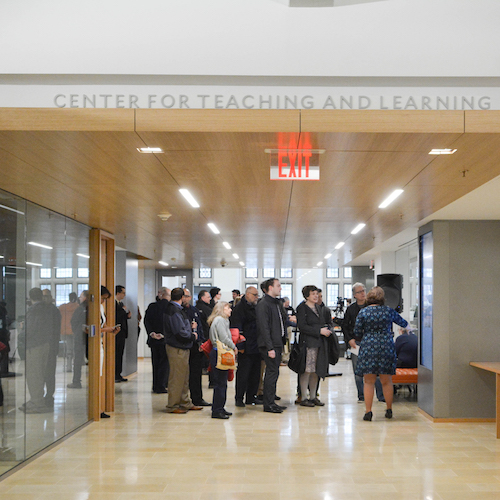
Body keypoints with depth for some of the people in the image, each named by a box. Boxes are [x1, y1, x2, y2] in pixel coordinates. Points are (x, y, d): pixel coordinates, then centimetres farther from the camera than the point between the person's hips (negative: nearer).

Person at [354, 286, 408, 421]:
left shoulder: (363, 312, 0)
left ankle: (368, 411, -2)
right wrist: (406, 326, 45)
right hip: (386, 348, 1)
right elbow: (403, 323, 21)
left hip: (368, 348, -1)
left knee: (369, 382, 2)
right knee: (387, 381, 11)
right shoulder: (389, 311, 4)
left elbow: (357, 333, 0)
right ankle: (389, 410, 19)